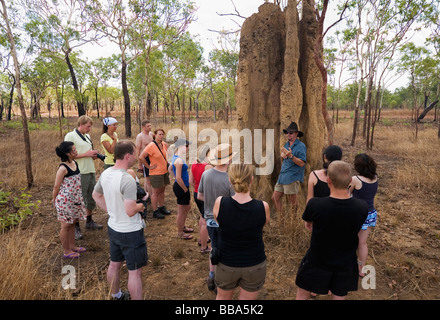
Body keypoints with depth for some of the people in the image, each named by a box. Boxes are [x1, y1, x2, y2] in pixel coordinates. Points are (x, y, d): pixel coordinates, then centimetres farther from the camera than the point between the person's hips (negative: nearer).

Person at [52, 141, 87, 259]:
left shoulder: (75, 163, 3)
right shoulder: (63, 168, -22)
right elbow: (56, 186, -14)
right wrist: (54, 199, -3)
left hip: (74, 200, 8)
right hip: (65, 201, -8)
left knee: (72, 223, 19)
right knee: (66, 226, 7)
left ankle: (72, 246, 35)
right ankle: (66, 251, 21)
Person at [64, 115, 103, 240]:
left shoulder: (87, 136, 17)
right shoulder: (70, 136, -7)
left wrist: (94, 154, 4)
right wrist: (86, 154, -17)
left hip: (91, 171, 8)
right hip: (80, 173, -8)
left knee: (92, 198, 16)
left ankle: (89, 222, 32)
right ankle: (76, 227, 12)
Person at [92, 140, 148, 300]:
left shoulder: (105, 173, -2)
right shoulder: (127, 179, -29)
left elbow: (96, 195, 14)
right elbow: (130, 211, -32)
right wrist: (140, 206, -11)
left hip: (113, 227, 9)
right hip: (130, 232, -9)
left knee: (114, 264, 25)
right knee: (135, 271, 6)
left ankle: (116, 295, 46)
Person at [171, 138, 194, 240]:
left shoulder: (176, 157, 7)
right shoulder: (179, 160, -24)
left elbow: (170, 169, 21)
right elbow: (178, 178, -27)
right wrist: (185, 189, -15)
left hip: (180, 187, 10)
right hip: (181, 188, -10)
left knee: (188, 207, 26)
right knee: (182, 212, 6)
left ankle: (182, 227, 43)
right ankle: (180, 233, 23)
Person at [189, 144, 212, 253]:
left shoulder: (194, 164, 0)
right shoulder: (208, 166, -23)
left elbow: (191, 181, 5)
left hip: (196, 194, 8)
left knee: (202, 216, 27)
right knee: (205, 221, 4)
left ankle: (202, 239, 43)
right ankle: (204, 247, 16)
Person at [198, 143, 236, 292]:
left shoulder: (205, 174, -11)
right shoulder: (230, 181, -28)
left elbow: (199, 196, 2)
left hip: (210, 219, 5)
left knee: (215, 248, 27)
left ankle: (211, 278, 41)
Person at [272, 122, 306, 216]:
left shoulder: (301, 146, -9)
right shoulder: (286, 144, 15)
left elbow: (301, 163, -18)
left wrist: (291, 156, -28)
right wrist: (282, 156, 2)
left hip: (293, 177, -8)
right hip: (282, 176, 8)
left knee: (292, 202, 1)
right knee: (275, 198, 10)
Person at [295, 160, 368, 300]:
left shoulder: (314, 205, -31)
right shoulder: (362, 207, -22)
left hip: (316, 262, -2)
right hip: (345, 263, 3)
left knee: (302, 295, 22)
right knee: (339, 297, 25)